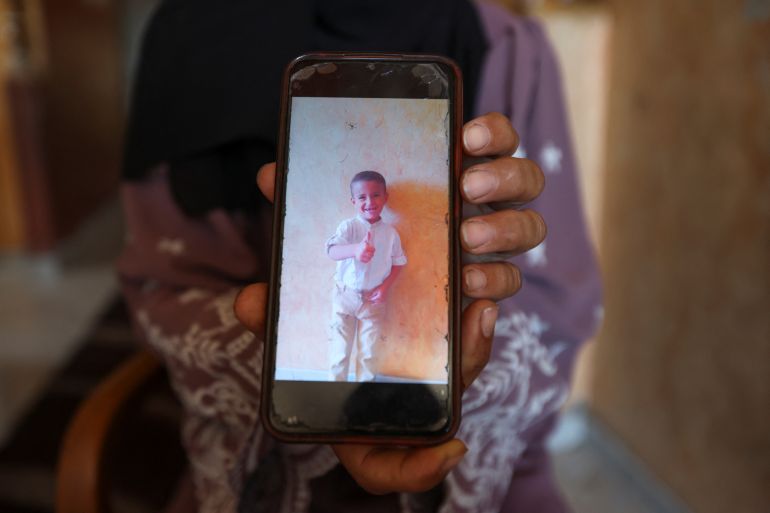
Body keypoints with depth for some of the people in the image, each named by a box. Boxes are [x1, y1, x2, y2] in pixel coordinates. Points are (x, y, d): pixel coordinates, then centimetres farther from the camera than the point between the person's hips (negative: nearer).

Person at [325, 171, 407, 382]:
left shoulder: (390, 233, -5)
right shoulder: (348, 226, -14)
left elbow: (398, 262, 6)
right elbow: (332, 250, -32)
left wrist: (385, 287, -9)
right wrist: (355, 250, -53)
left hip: (374, 299, 2)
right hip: (345, 296, -1)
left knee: (369, 350, 12)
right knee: (340, 348, 8)